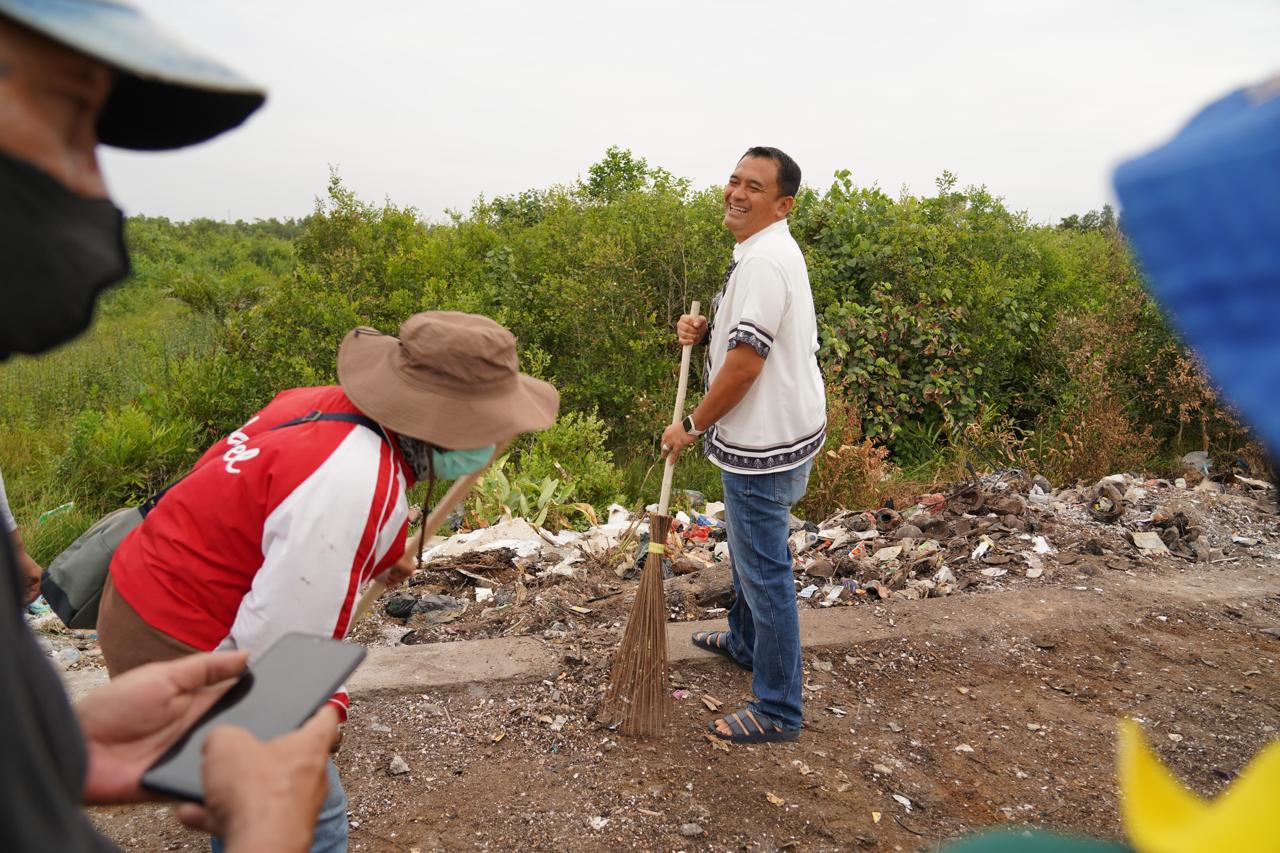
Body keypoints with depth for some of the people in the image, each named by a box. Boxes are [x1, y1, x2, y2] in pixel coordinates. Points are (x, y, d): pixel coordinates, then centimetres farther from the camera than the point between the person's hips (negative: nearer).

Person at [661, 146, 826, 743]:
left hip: (766, 443, -11)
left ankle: (778, 711, 10)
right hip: (764, 433, 11)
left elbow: (745, 363, -24)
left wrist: (692, 426, -13)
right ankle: (744, 641, 48)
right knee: (747, 551, 26)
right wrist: (704, 329, 4)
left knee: (764, 570, -2)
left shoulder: (764, 261, -21)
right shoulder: (763, 252, 13)